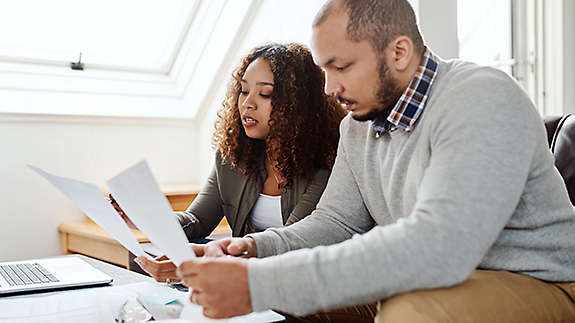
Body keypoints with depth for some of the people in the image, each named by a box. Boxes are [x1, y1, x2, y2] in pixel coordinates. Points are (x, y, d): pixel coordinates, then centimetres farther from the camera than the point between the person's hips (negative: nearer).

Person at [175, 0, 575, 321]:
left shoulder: (482, 100, -23)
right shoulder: (357, 125, 4)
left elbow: (438, 245, -35)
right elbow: (336, 220, 7)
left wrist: (260, 285, -36)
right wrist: (257, 248, -14)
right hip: (434, 283, 7)